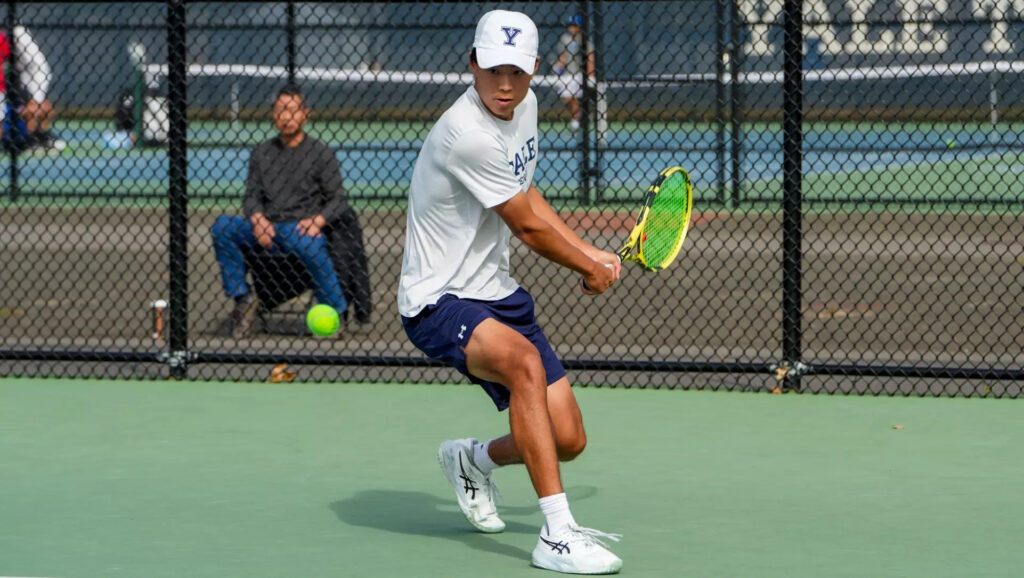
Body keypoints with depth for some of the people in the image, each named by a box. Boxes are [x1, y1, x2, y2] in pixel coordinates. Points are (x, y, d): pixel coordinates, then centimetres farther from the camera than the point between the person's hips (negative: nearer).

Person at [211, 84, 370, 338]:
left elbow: (337, 200, 2)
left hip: (304, 228, -4)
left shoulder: (321, 153, 7)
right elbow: (251, 195, 14)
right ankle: (242, 296, -16)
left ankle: (336, 312, -24)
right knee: (222, 226, -23)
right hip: (267, 229, 4)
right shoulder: (261, 153, 18)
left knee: (309, 245, -41)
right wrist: (257, 219, -9)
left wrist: (318, 220, -19)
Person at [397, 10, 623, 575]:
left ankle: (472, 460, 34)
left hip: (495, 293, 9)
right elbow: (528, 226, -15)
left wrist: (590, 252, 17)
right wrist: (590, 270, 0)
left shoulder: (525, 105, 4)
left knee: (567, 439, 1)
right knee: (524, 359, -37)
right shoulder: (468, 135, -25)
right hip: (439, 302, -9)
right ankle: (557, 532, -35)